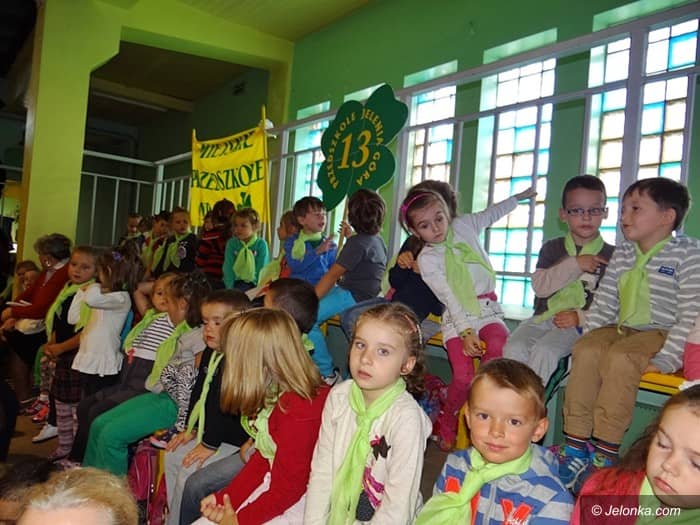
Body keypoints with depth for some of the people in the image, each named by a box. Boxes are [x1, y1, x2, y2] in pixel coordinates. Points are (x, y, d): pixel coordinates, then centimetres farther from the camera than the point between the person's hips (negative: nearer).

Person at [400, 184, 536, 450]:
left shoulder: (463, 225, 9)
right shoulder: (427, 259, -1)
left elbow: (492, 213, 32)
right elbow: (450, 299, -10)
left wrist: (519, 196, 40)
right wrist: (466, 332, -20)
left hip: (489, 311, 3)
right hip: (458, 319, -2)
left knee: (497, 350, -31)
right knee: (463, 378, -23)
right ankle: (446, 423, 8)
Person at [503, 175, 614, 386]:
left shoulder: (610, 255, 6)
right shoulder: (552, 248, 13)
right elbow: (540, 286, -2)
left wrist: (580, 317, -14)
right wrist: (575, 265, -10)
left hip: (578, 325, -3)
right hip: (543, 318, 3)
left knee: (544, 350, -30)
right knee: (514, 347, -24)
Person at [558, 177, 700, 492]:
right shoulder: (622, 254, 11)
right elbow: (603, 304, 10)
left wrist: (666, 359, -21)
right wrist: (588, 338, -3)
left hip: (661, 333, -5)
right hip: (621, 329, 5)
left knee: (619, 357, -34)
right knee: (586, 351, -25)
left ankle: (604, 455, -26)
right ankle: (575, 447, -22)